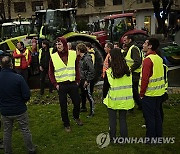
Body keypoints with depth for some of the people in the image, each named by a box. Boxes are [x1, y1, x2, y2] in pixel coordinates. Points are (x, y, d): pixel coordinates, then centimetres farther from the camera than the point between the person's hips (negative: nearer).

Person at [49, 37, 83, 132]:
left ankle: (76, 117, 40)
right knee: (63, 106, 6)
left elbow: (77, 69, 9)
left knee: (77, 102, 10)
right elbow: (51, 73, 3)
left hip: (73, 84, 1)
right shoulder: (53, 57, -3)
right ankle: (66, 124, 23)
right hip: (61, 85, -1)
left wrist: (77, 80, 3)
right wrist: (55, 84, -6)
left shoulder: (73, 54, 0)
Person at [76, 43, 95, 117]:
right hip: (82, 80, 10)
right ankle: (83, 107, 40)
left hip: (86, 81, -10)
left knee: (89, 95, -3)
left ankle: (92, 111, 7)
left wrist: (87, 81, -22)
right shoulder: (82, 58, 8)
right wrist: (79, 79, 14)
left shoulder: (87, 58, -22)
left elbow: (92, 71, -25)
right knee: (83, 94, 22)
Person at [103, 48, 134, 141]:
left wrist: (104, 97, 10)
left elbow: (105, 86, -5)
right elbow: (131, 85, 5)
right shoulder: (127, 70, -4)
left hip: (113, 100, -3)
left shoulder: (108, 72, -13)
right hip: (125, 99, 3)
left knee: (112, 120, 11)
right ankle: (124, 139, 19)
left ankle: (112, 138, 19)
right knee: (123, 119, 14)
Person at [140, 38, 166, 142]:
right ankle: (159, 136, 29)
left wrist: (142, 93, -11)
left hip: (149, 94, -8)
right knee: (157, 115, 18)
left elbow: (145, 78, -20)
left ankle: (151, 138, 14)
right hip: (159, 92, 8)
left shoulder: (148, 60, -18)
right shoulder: (159, 58, 6)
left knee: (149, 117, 4)